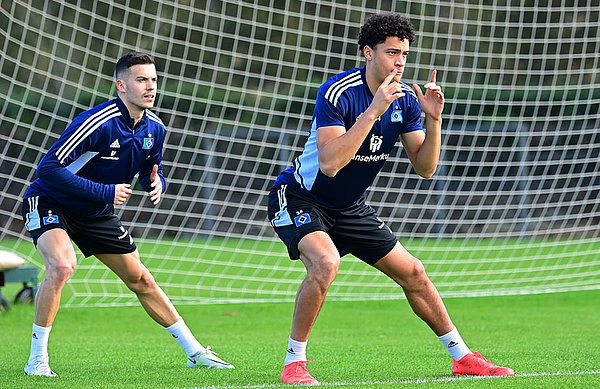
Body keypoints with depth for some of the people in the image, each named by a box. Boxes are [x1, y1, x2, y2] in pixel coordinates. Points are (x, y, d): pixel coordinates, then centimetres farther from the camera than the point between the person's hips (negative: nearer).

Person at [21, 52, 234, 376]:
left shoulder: (154, 128, -6)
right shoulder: (97, 122, -29)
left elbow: (152, 172, 12)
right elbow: (48, 168, -31)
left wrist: (157, 183, -14)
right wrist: (104, 192, -31)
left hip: (96, 214, 7)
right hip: (49, 203, -7)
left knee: (141, 280, 9)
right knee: (62, 265, -32)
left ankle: (195, 352, 18)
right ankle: (37, 359, -21)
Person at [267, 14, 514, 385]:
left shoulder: (406, 100, -6)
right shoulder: (337, 93, -27)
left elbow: (425, 168, -4)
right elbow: (329, 164, -38)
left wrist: (433, 120, -20)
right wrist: (373, 111, -40)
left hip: (349, 208, 7)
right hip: (298, 198, -7)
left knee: (412, 272, 7)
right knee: (326, 261, -33)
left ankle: (462, 357, 22)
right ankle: (294, 362, -20)